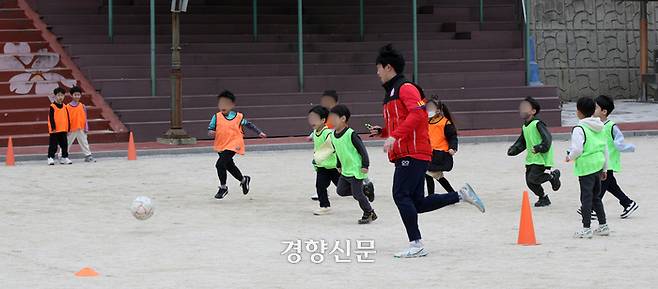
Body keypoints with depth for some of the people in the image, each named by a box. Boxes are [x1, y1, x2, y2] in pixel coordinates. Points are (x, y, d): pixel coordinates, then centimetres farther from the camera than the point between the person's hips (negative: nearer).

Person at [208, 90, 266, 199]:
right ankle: (244, 180, 43)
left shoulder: (238, 117, -1)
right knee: (230, 166, 16)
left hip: (233, 146, -5)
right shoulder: (217, 117, 2)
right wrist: (211, 133, -19)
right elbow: (210, 128, 3)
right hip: (221, 146, 5)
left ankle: (223, 188, -1)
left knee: (220, 164, -18)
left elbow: (248, 124, 13)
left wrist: (259, 132, 15)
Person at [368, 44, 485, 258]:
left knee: (401, 196, -14)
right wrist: (381, 131, 14)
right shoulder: (391, 93, 24)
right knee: (418, 203, 6)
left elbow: (417, 113, -22)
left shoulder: (405, 88, -7)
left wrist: (395, 136, -28)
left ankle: (416, 245, -12)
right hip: (404, 154, 10)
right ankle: (461, 195, 14)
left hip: (413, 153, -10)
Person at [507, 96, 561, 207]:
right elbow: (521, 142, 20)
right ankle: (543, 198, 26)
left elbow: (547, 139, -20)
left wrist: (538, 148, -28)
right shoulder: (524, 127, 12)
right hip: (531, 158, 8)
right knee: (529, 181, 6)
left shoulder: (538, 124, -14)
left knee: (533, 178, -17)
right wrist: (513, 150, 4)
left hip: (541, 158, -8)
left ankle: (553, 175, 7)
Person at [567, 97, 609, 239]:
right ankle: (603, 226, 20)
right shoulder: (600, 128, 9)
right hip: (598, 166, 7)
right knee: (596, 197, 17)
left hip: (586, 167, -7)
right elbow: (605, 148, 14)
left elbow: (577, 150, -21)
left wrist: (570, 157, 1)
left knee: (586, 198, -3)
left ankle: (586, 228, 0)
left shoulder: (579, 129, -15)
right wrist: (604, 168, 21)